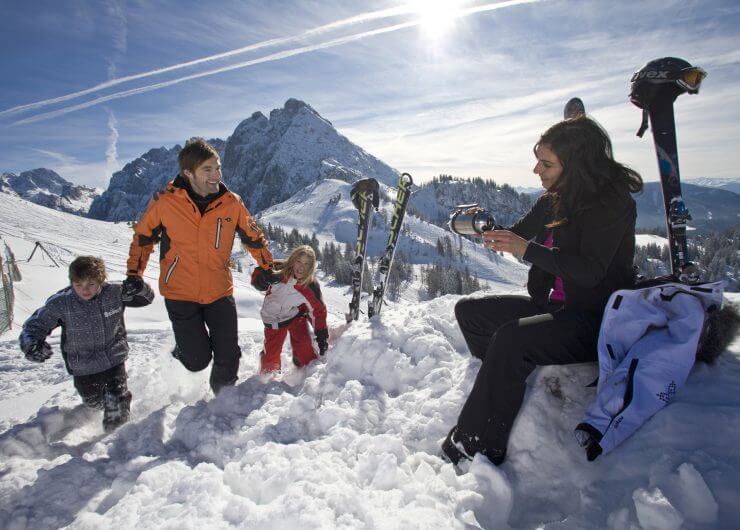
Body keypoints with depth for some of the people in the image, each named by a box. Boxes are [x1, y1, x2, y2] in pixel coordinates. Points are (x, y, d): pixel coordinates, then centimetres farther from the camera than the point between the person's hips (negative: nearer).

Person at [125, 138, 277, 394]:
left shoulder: (232, 203, -7)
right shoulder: (165, 202, -11)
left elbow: (253, 236, 9)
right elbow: (143, 235, 5)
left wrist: (266, 267, 11)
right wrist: (134, 274, 4)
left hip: (220, 293, 2)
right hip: (180, 294, -1)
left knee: (228, 357, 6)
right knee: (197, 361, -1)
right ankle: (185, 347, 37)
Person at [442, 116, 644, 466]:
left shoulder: (612, 201, -14)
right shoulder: (554, 199, 7)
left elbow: (591, 271, -24)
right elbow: (518, 236, 15)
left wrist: (528, 250, -30)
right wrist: (488, 228, -6)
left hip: (596, 319, -9)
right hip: (555, 306, 9)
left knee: (510, 339, -32)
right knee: (469, 311, 3)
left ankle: (476, 448, -22)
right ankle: (511, 387, -4)